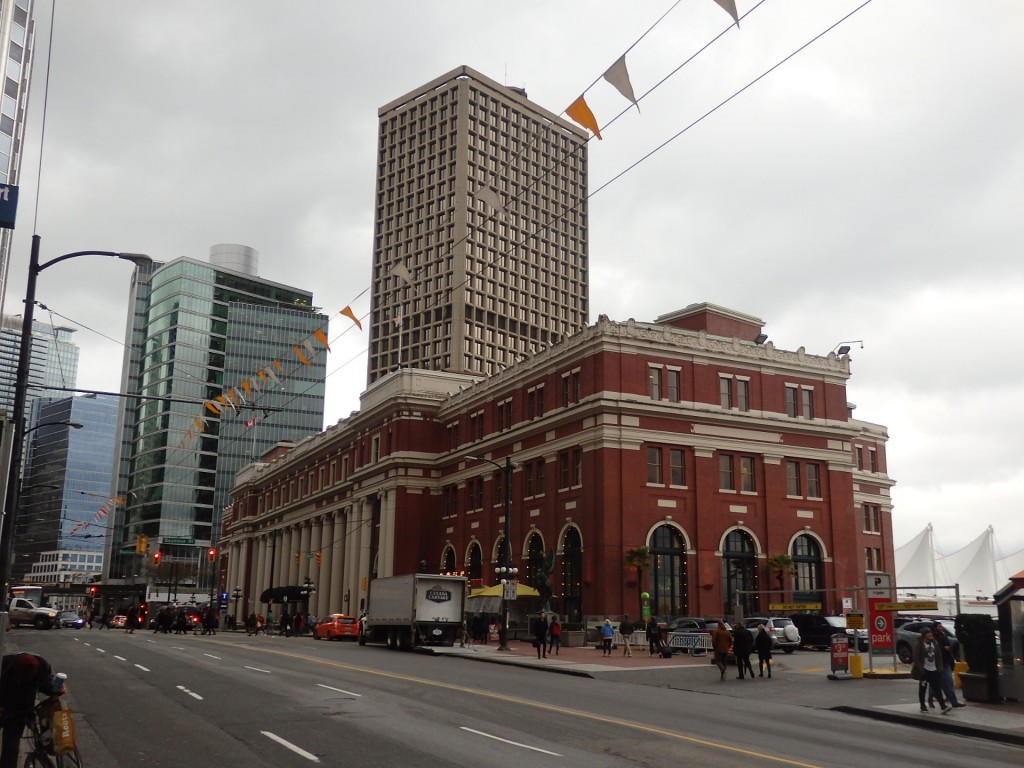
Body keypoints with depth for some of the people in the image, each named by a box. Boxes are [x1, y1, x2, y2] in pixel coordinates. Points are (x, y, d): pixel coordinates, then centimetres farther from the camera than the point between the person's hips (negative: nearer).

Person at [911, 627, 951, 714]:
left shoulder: (935, 644, 9)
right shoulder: (918, 645, -9)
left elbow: (939, 656, 13)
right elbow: (916, 658, -12)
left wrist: (939, 667, 4)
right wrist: (920, 669, -17)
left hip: (934, 670, 4)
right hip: (924, 670, -4)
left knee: (937, 689, -2)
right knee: (922, 688, 6)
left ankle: (943, 706, -5)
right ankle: (923, 706, 16)